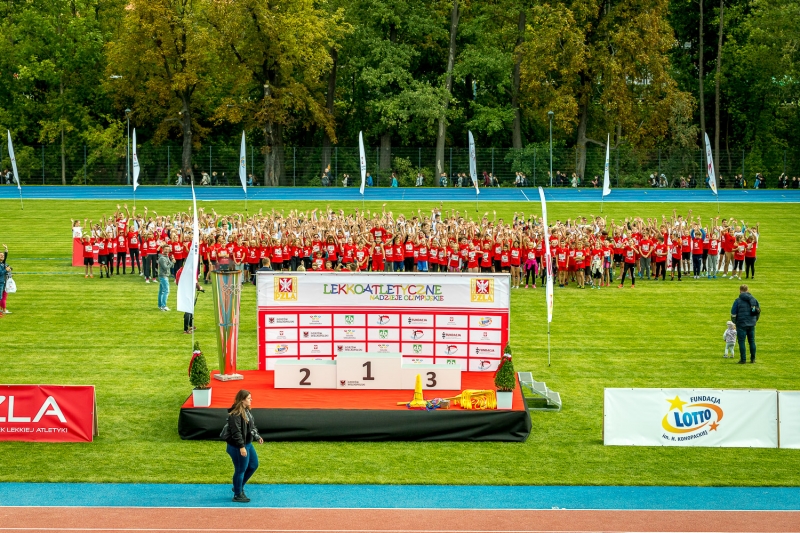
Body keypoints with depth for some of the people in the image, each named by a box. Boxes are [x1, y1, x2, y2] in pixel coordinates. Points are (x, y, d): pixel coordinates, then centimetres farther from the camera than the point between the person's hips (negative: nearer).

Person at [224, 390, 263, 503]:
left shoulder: (247, 411, 7)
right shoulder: (235, 415, -24)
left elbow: (252, 426, 20)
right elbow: (236, 432, -26)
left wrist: (257, 436, 14)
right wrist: (241, 447, -27)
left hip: (248, 444, 10)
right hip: (237, 447, -10)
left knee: (253, 465, 20)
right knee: (240, 470, 1)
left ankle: (239, 487, 34)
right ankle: (238, 495, 17)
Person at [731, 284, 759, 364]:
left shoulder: (738, 301, -9)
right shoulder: (754, 300, 5)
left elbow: (733, 313, -7)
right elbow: (758, 312, 13)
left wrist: (734, 322, 10)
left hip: (741, 324, -4)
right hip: (751, 325, 4)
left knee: (741, 342, 1)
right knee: (752, 341, 13)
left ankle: (743, 359, 0)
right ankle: (753, 359, 15)